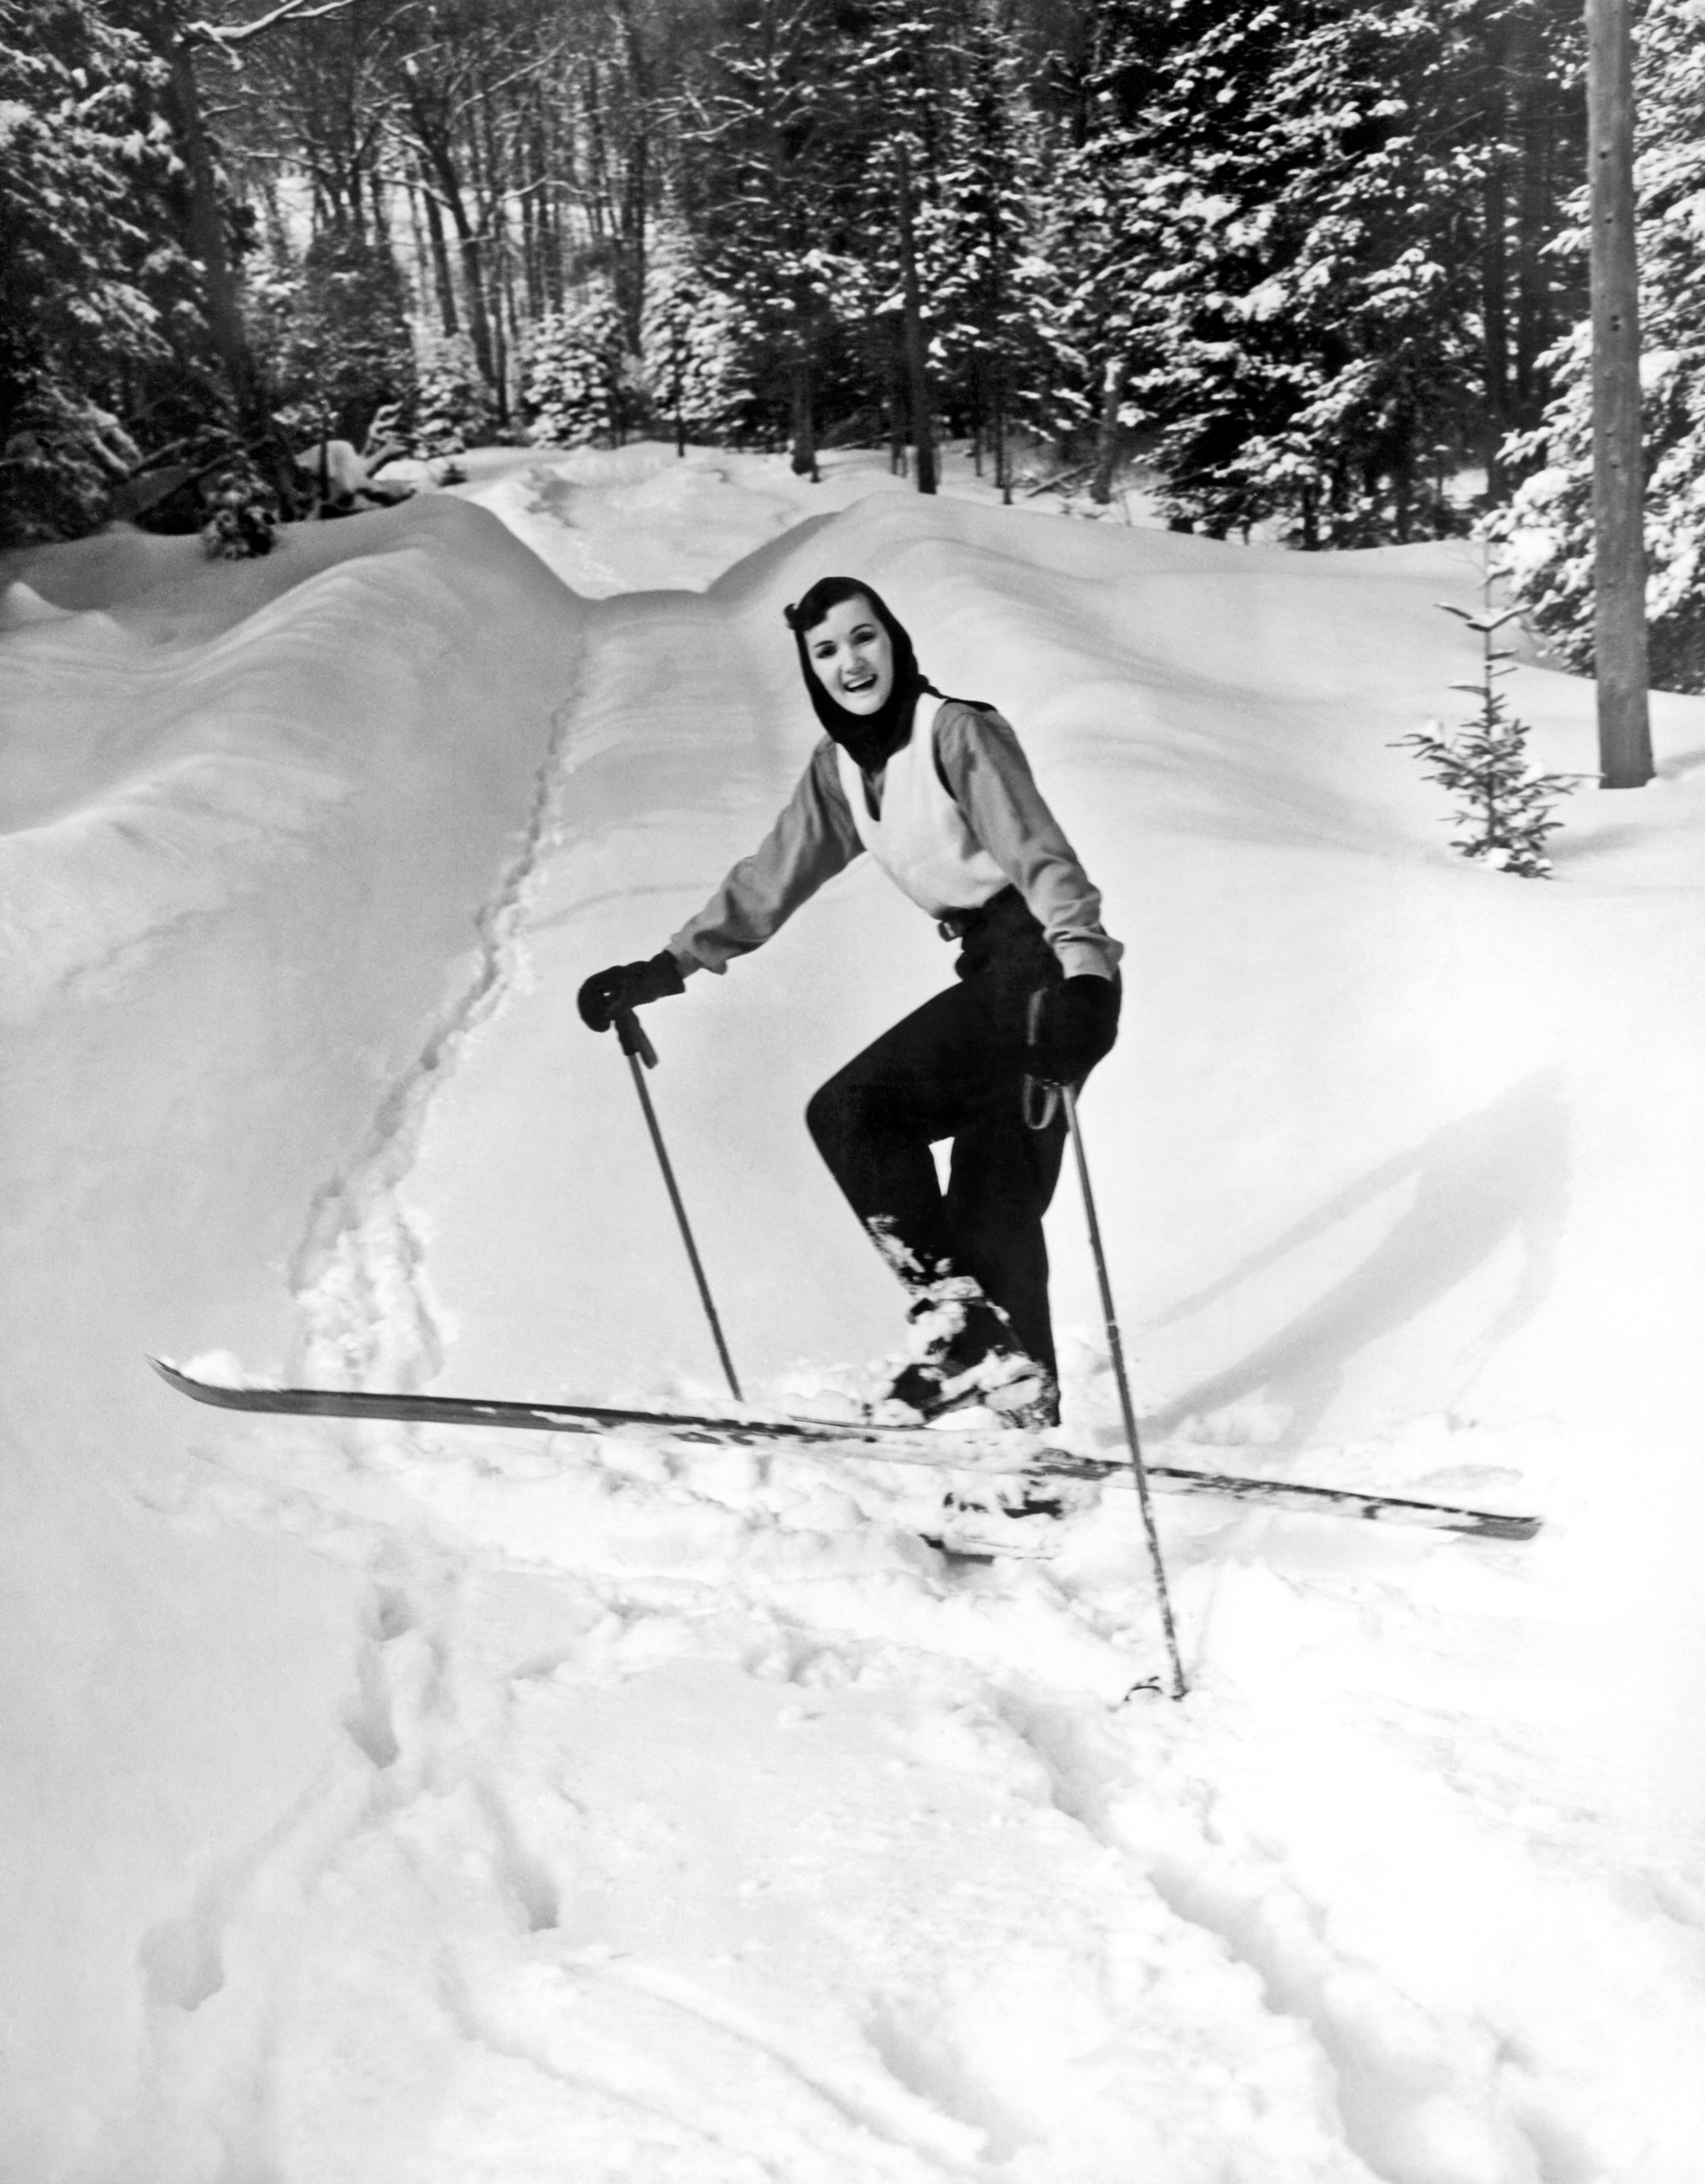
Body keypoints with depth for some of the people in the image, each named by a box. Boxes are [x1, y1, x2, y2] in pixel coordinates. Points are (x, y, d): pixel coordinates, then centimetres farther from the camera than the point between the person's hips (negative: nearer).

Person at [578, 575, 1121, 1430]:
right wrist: (666, 968, 11)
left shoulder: (959, 733, -10)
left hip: (1047, 967, -8)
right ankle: (1023, 1397, 11)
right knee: (992, 1207, 6)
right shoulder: (840, 769, 12)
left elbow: (1039, 854, -20)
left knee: (850, 1110, -17)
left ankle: (958, 1324, -15)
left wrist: (1084, 962, -35)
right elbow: (770, 881, 16)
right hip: (992, 974, 8)